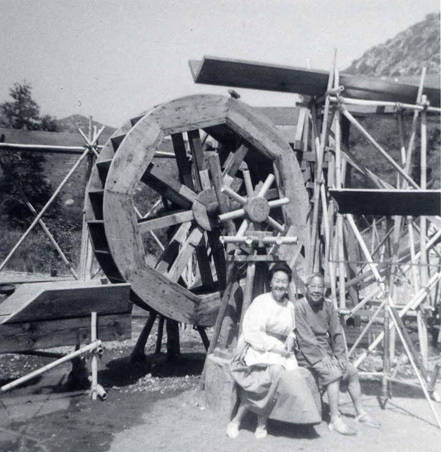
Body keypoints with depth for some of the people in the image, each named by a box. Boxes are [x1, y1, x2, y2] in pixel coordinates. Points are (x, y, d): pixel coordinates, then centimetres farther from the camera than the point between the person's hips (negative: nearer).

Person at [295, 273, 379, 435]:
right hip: (308, 355, -7)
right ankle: (335, 420, -20)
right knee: (334, 373, -26)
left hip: (327, 352, 7)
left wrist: (340, 356, -5)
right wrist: (321, 357, -21)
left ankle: (360, 413, 15)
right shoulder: (299, 306, -13)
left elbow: (337, 333, 6)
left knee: (352, 371, -1)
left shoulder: (328, 305, 6)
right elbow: (305, 338, -18)